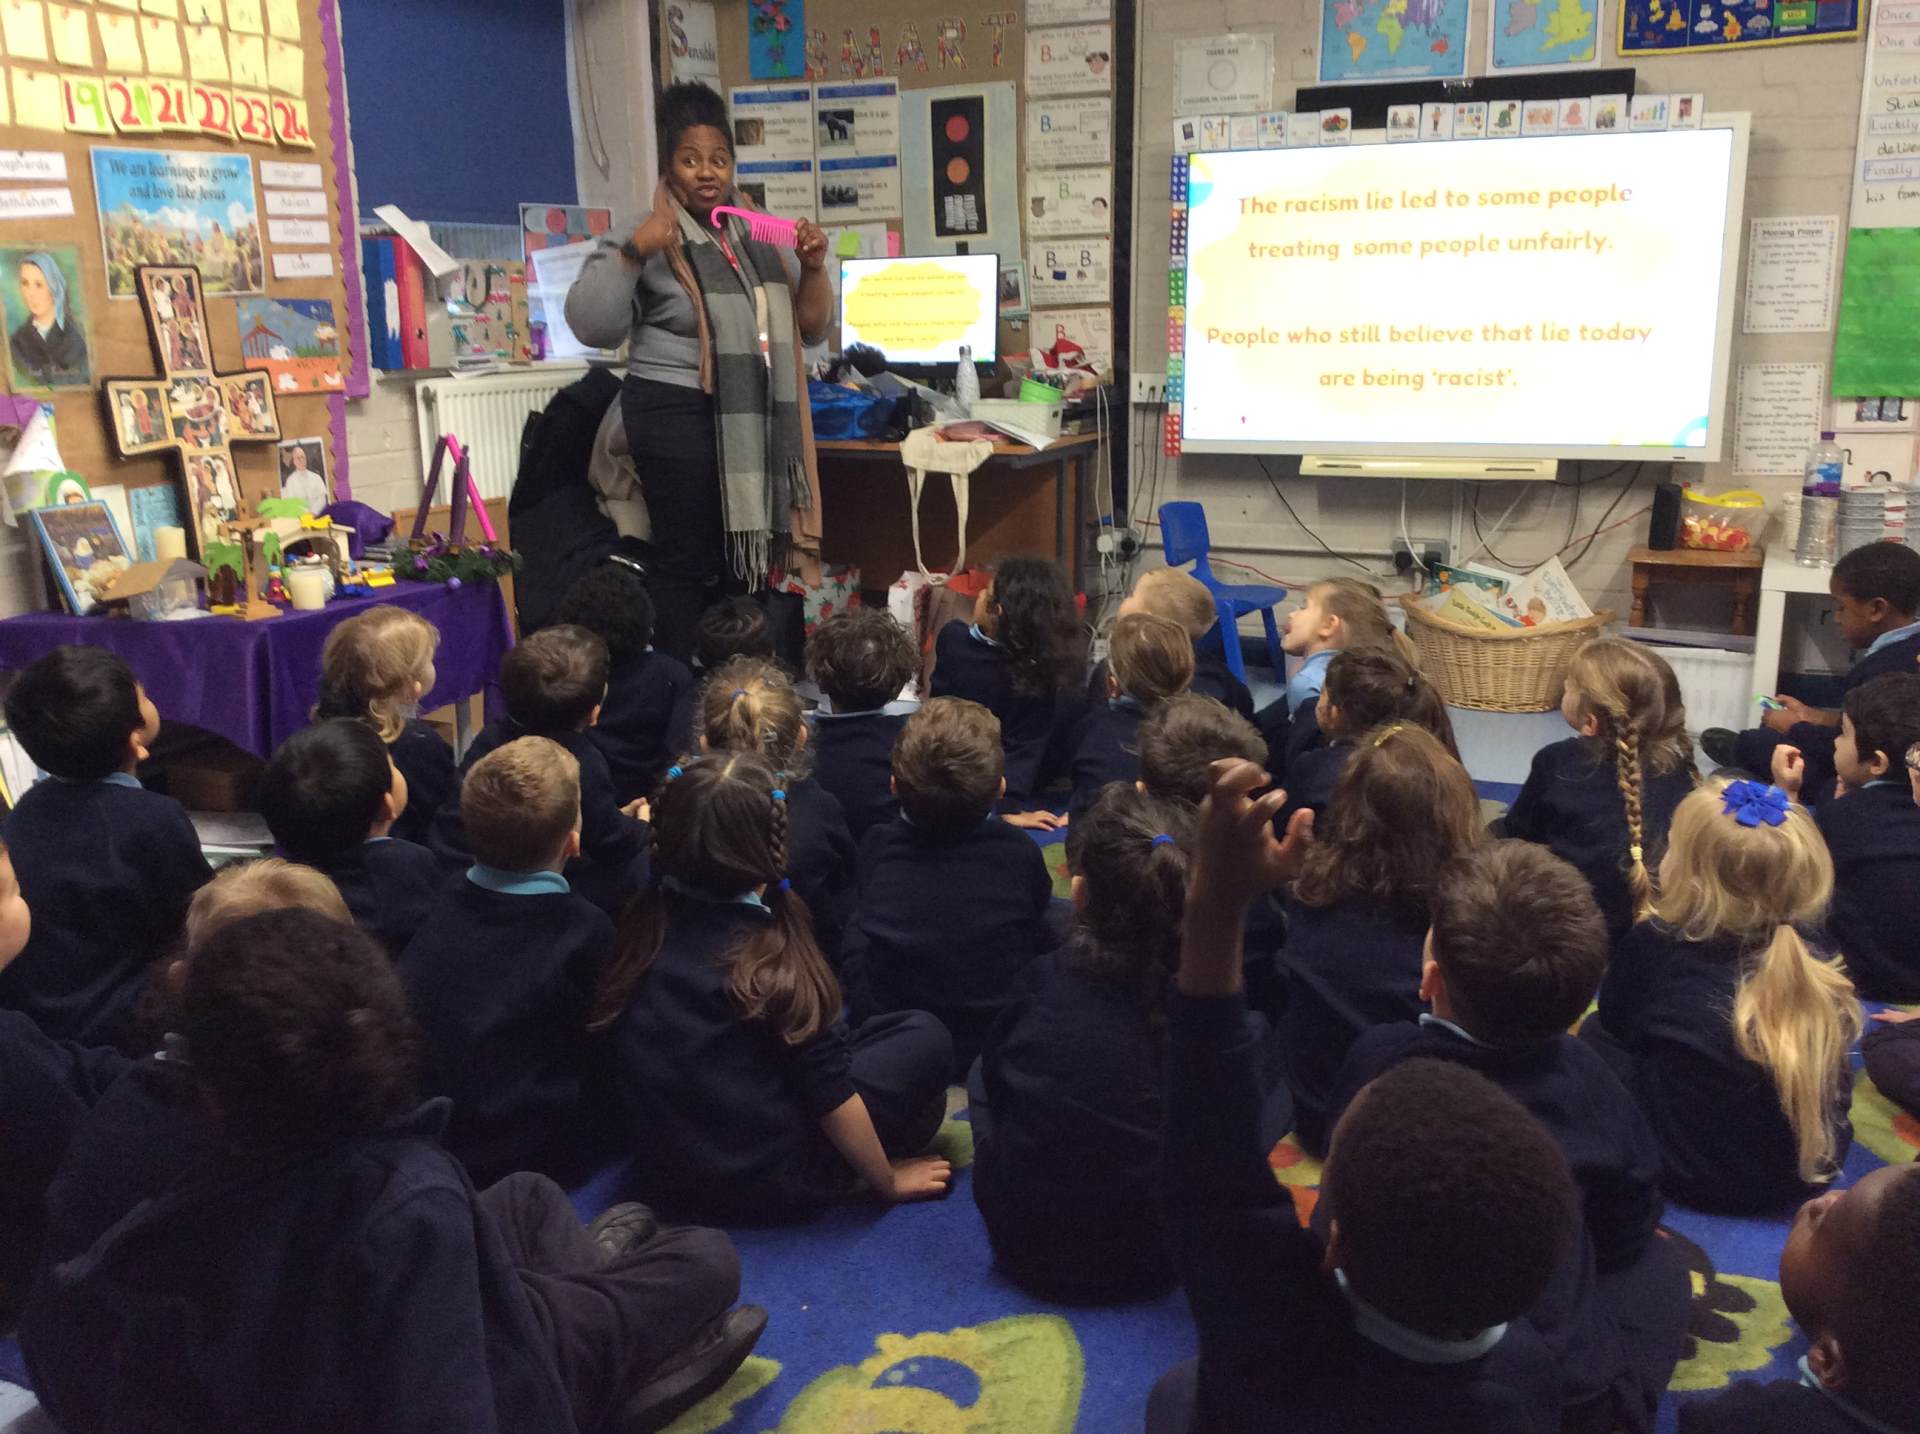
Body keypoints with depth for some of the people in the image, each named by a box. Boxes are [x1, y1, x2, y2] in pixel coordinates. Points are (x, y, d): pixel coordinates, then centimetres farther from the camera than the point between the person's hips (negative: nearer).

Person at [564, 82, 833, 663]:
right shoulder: (653, 241, -6)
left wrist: (813, 266, 0)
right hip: (680, 417, -6)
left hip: (756, 418, 6)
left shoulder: (763, 237, 12)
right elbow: (591, 324, -14)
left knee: (747, 559, 11)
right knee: (686, 563, -5)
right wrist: (630, 254, -24)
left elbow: (811, 328, 16)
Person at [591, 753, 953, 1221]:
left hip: (662, 1174, 6)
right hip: (763, 1185, -6)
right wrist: (888, 1182, 2)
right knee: (925, 1038, 2)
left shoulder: (641, 929, -5)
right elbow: (830, 1095, -14)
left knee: (835, 1042, 23)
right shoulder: (769, 956, -20)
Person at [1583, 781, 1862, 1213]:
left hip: (1692, 1176, -4)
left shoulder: (1652, 945, -19)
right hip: (1809, 1170, 4)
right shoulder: (1812, 964, -10)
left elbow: (1614, 1019, 2)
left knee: (1596, 1032, 17)